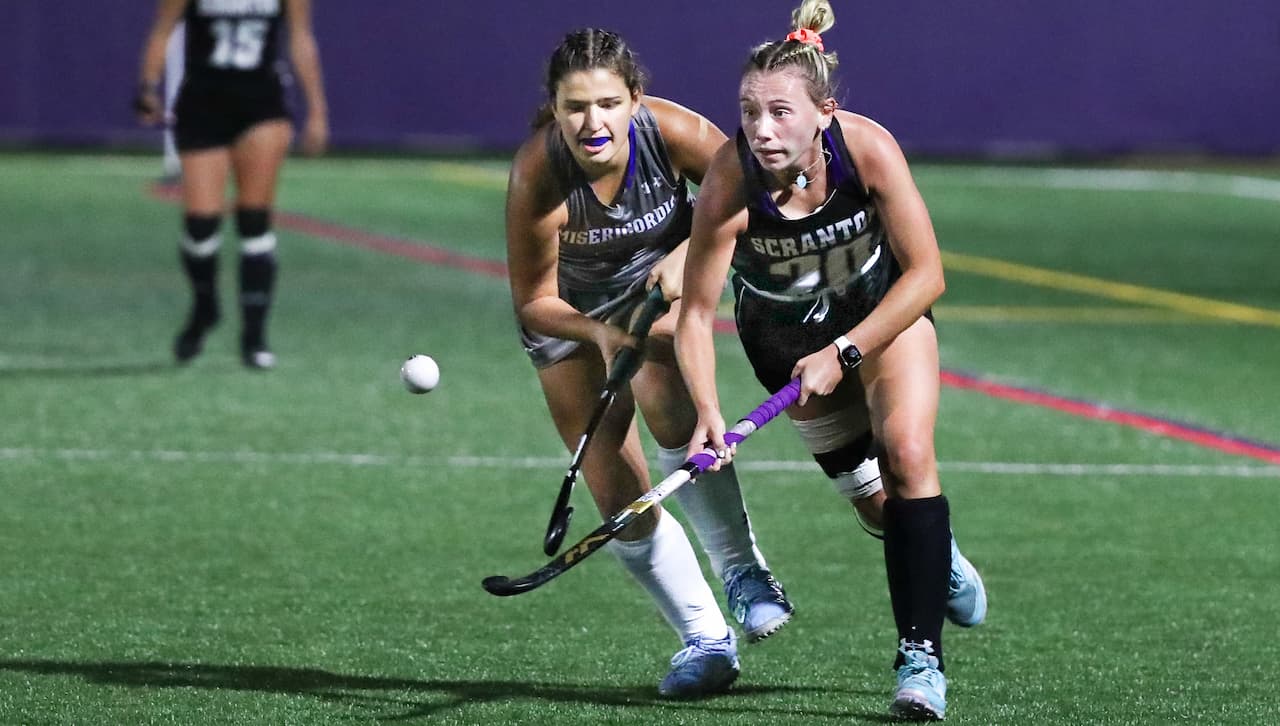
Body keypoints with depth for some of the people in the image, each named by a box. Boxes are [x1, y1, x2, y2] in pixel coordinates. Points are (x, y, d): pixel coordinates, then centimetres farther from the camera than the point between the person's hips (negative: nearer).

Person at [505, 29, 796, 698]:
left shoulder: (672, 132, -30)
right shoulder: (536, 178, -33)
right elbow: (534, 303, -22)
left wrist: (687, 253, -28)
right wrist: (600, 335, -40)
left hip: (663, 276, 0)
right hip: (573, 312, 0)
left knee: (665, 407, -31)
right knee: (618, 498, -5)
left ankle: (742, 570, -15)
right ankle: (706, 641, 12)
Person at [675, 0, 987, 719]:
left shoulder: (868, 147, -32)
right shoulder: (731, 180, -32)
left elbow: (925, 274, -24)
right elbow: (696, 313, -27)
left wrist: (844, 354, -28)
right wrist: (708, 410, -41)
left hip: (884, 307, -1)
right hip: (786, 331, 1)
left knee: (907, 454, -21)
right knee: (876, 500, 5)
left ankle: (922, 659, -16)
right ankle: (940, 557, 41)